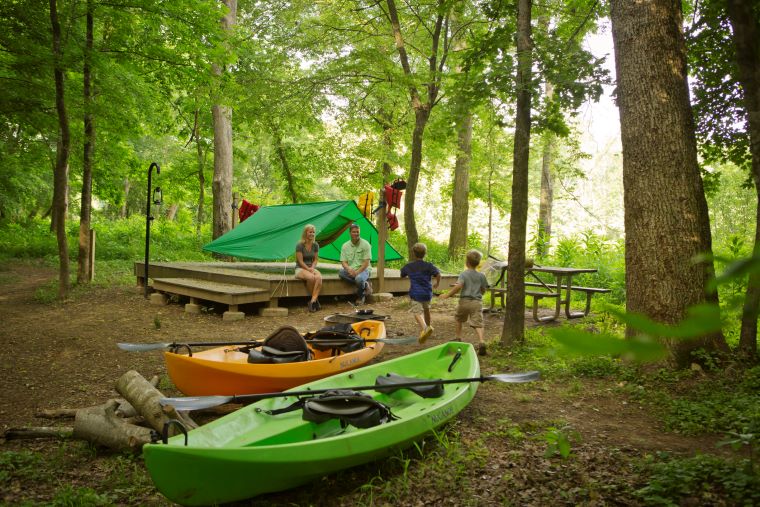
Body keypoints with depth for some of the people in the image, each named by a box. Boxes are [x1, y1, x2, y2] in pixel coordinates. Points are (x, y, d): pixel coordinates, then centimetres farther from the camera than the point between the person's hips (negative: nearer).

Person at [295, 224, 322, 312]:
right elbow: (300, 261, -10)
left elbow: (316, 259, 9)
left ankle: (312, 301, -36)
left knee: (319, 277, -33)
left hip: (312, 268, 4)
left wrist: (312, 268, -10)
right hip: (300, 269, -4)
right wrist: (309, 269, -18)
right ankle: (315, 299, -19)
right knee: (311, 277, -38)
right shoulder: (299, 245, -7)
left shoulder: (315, 245, 8)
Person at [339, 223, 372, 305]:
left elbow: (366, 262, -10)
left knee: (359, 279, -38)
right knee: (341, 272, -28)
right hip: (351, 271, 4)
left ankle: (360, 297, -4)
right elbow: (343, 262, 1)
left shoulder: (365, 244, -5)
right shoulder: (345, 246, 6)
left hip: (363, 270, -4)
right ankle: (365, 285, -17)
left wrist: (357, 272, -22)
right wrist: (349, 269, -21)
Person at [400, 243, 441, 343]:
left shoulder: (408, 266, 3)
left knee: (417, 312, -10)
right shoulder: (428, 265, -2)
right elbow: (438, 274, -15)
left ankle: (425, 328, -35)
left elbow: (402, 275, 20)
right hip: (427, 293, 2)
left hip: (415, 293, -2)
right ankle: (428, 326, 45)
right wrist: (437, 284, 4)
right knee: (426, 309, 27)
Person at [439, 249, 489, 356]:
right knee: (478, 323, -4)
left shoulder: (464, 274, -7)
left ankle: (458, 338, 34)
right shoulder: (481, 275, 4)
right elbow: (483, 290, 11)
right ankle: (481, 341, -25)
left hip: (465, 301, -1)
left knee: (459, 319, 24)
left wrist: (448, 295, -15)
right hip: (477, 302, 1)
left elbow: (458, 286, -22)